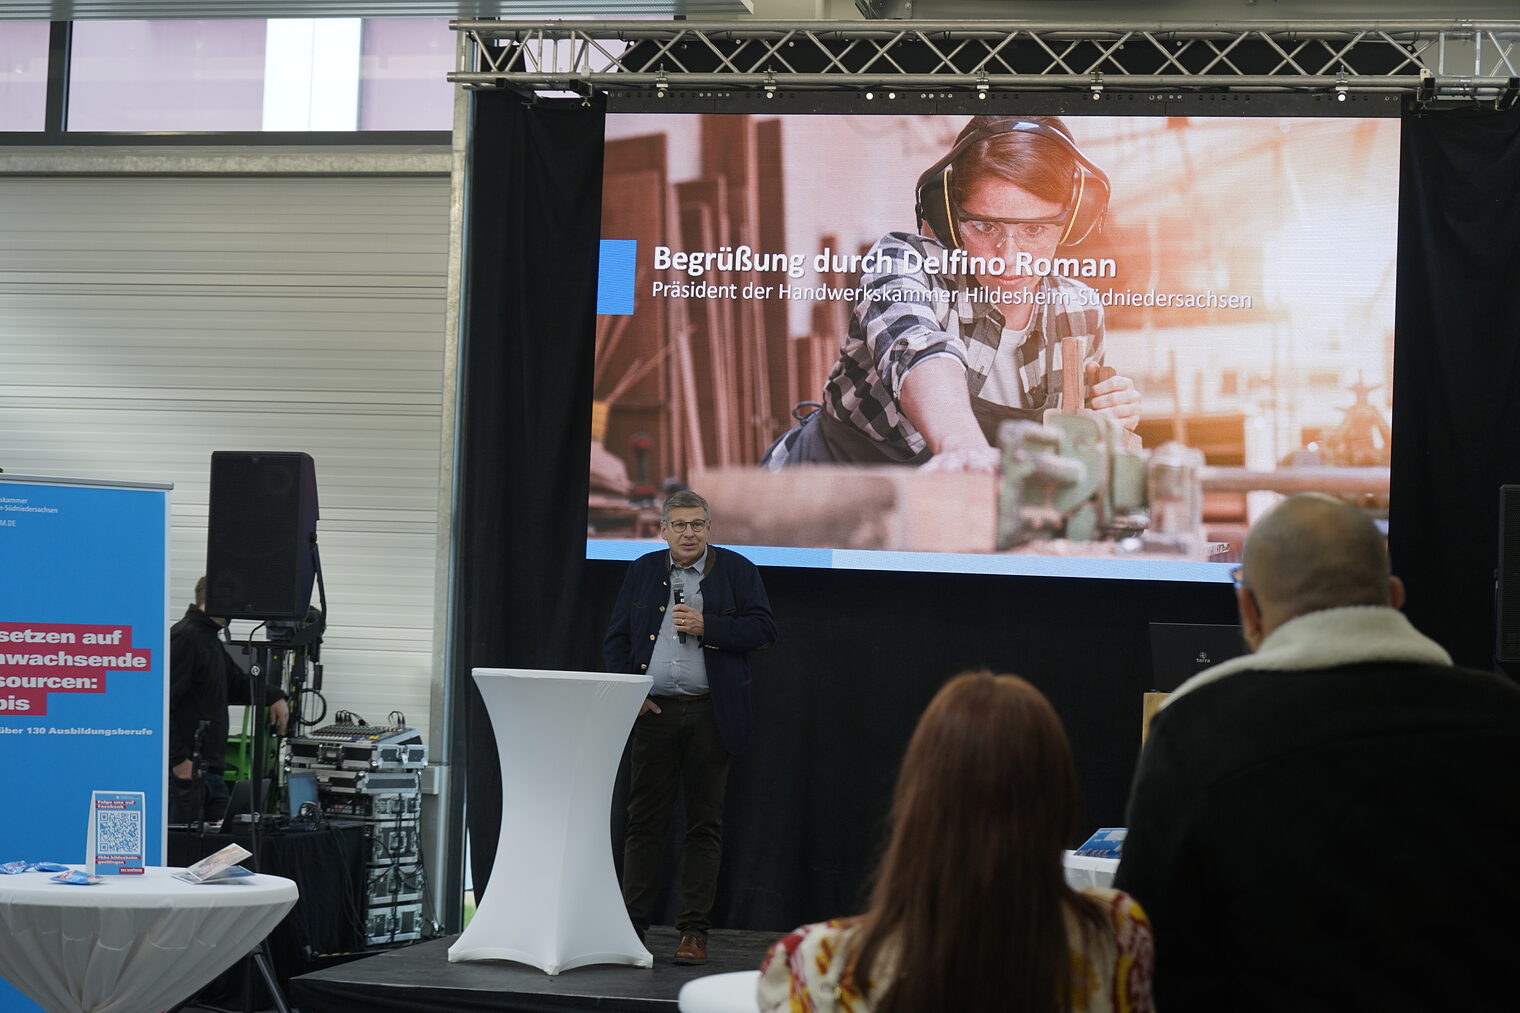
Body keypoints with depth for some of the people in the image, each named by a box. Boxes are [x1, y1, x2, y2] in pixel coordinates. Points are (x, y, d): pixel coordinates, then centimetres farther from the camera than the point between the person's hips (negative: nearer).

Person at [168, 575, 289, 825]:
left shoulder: (209, 638, 19)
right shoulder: (186, 638, -13)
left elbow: (234, 683, 32)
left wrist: (273, 696, 14)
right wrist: (178, 759, -21)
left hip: (209, 771, 10)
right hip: (186, 769, -10)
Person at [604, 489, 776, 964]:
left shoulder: (737, 570, 4)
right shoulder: (643, 571, 11)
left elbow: (763, 628, -3)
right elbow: (615, 639, 12)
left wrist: (706, 626, -14)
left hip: (711, 713, -2)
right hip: (653, 711, 2)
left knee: (705, 825, 2)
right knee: (644, 821, 3)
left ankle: (694, 930, 6)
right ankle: (632, 924, 9)